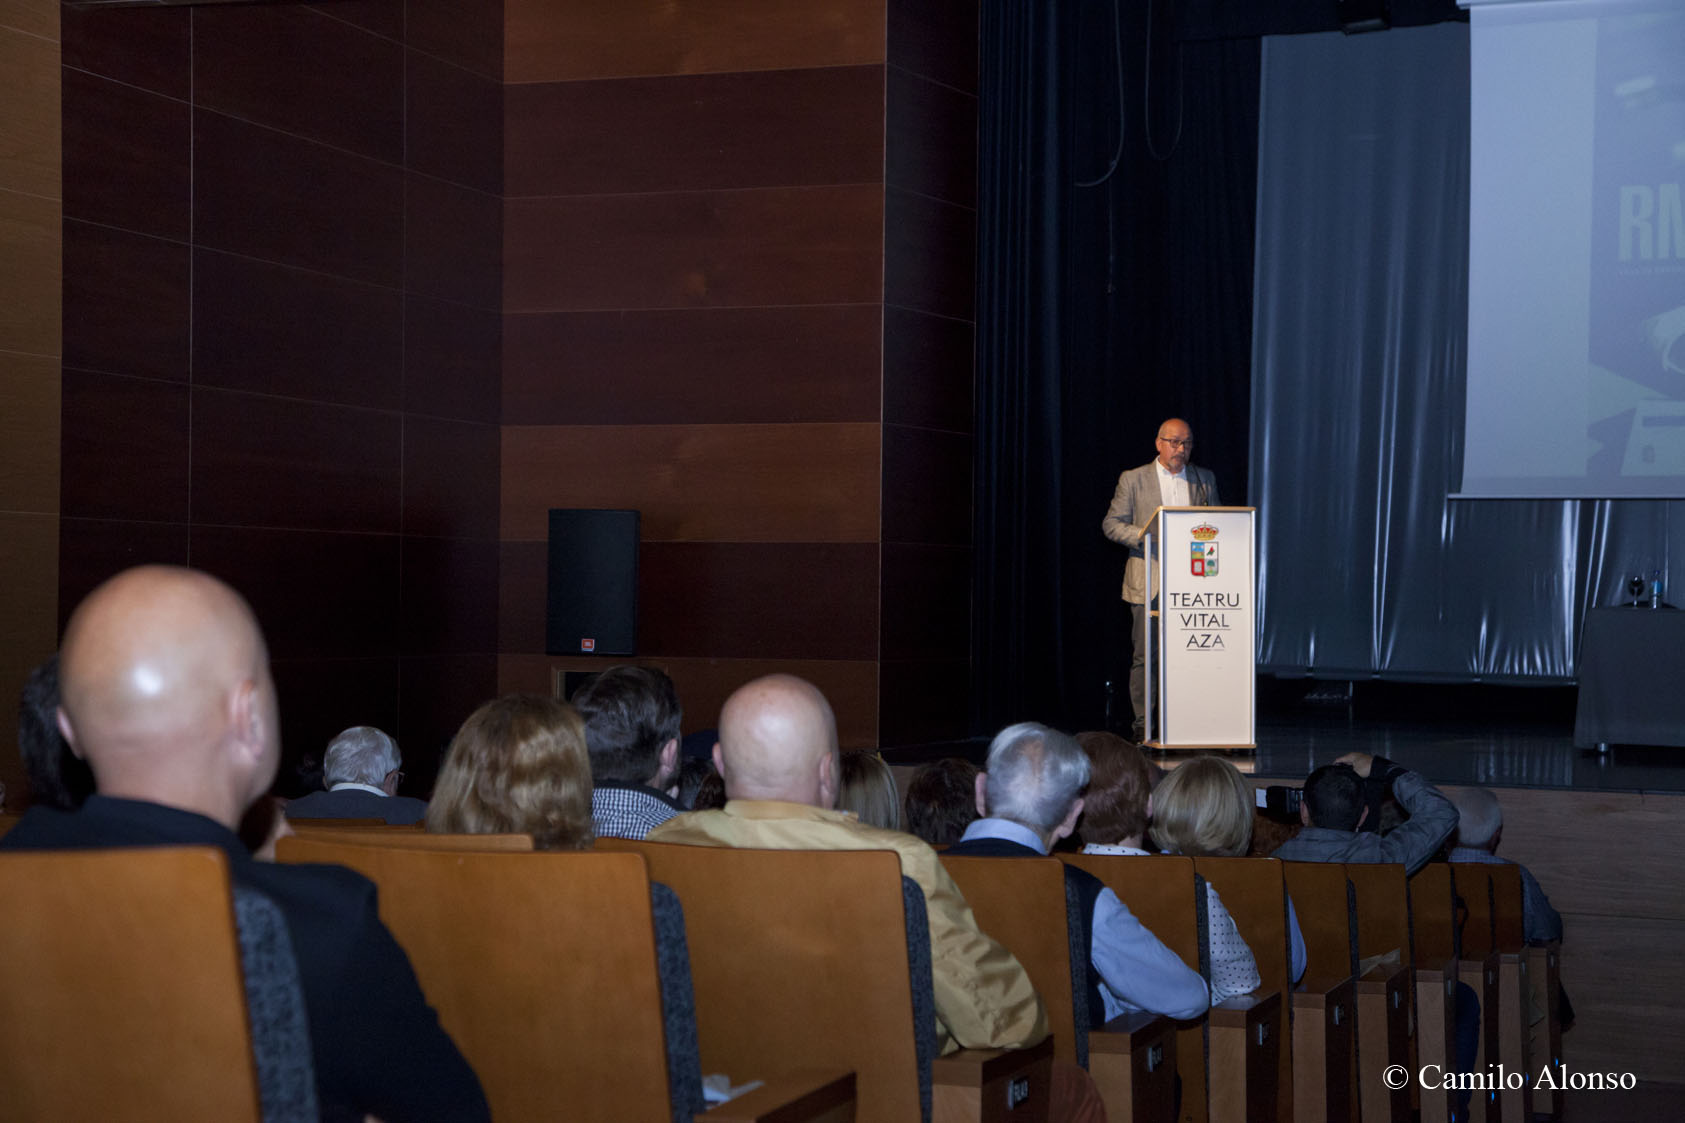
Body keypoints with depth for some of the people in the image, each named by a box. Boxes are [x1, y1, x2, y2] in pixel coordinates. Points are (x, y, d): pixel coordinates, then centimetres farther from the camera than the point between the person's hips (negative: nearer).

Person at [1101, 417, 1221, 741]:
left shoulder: (1205, 479, 14)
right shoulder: (1133, 480, 5)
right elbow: (1112, 523, 3)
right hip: (1148, 579, -2)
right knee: (1145, 655, -3)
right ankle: (1143, 723, 3)